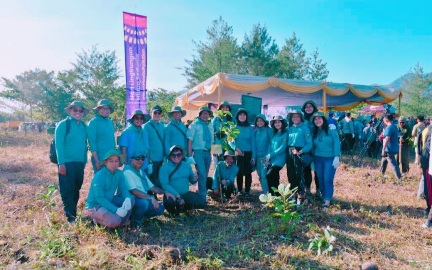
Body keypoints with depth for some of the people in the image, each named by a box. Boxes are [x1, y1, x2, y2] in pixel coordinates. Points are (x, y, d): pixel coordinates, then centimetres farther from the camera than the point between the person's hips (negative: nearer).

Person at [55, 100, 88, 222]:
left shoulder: (83, 126, 11)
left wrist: (85, 161, 12)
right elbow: (59, 145, -11)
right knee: (67, 191, 0)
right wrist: (61, 163, -16)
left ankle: (74, 213, 26)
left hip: (79, 163, 6)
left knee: (76, 190, 14)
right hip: (67, 163, -6)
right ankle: (70, 216, 8)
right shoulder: (63, 124, -6)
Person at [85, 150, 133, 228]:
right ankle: (98, 219, 3)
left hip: (109, 201, 6)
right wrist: (116, 210, -31)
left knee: (131, 201, -13)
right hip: (94, 205, -6)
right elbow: (99, 198, -24)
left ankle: (122, 223, 4)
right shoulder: (99, 176, -22)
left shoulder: (119, 173, -3)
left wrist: (127, 199, -26)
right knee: (115, 221, -28)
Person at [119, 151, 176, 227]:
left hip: (143, 201, 9)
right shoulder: (127, 172, -13)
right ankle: (135, 222, -9)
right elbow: (134, 191, -23)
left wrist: (164, 192, 3)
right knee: (143, 202, -36)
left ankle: (137, 216, 10)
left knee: (160, 207, 2)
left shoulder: (142, 173, 17)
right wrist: (151, 198, -25)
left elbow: (152, 187, 18)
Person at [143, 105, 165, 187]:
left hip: (161, 158, 5)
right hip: (152, 158, -5)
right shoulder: (147, 126, -6)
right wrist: (147, 157, -12)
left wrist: (165, 154, 9)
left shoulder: (162, 126, 10)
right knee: (151, 179, 5)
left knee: (159, 179, 14)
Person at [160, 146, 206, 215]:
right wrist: (178, 196, -26)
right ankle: (172, 209, 1)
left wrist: (194, 179, -12)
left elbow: (192, 181, 14)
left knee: (203, 203, -11)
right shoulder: (164, 167, -8)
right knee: (169, 201, -38)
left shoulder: (186, 165, 9)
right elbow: (165, 185, -17)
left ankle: (181, 207, 12)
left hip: (186, 194, 5)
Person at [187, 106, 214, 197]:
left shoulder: (210, 126, 12)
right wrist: (190, 156, -13)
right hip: (198, 152, -6)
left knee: (205, 176, 11)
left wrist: (212, 154, 12)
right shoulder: (194, 125, -4)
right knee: (202, 175, -10)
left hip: (208, 152, 6)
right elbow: (190, 140, -8)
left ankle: (201, 193, 24)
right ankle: (202, 196, -1)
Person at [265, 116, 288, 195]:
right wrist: (268, 157, -2)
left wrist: (270, 155, -13)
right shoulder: (274, 134, 15)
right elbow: (270, 146, 12)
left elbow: (282, 148, -14)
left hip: (279, 160, -7)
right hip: (271, 160, 7)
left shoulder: (285, 134, -5)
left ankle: (273, 195, -7)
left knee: (269, 175, -16)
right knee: (274, 179, 8)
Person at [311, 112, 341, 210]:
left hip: (330, 158, -5)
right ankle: (324, 198, 18)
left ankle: (327, 201, -8)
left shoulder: (331, 130, -5)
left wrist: (336, 157, -18)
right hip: (318, 159, 5)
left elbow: (336, 143, -10)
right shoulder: (314, 132, 10)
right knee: (321, 179, 7)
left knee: (328, 179, -11)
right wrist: (313, 160, 12)